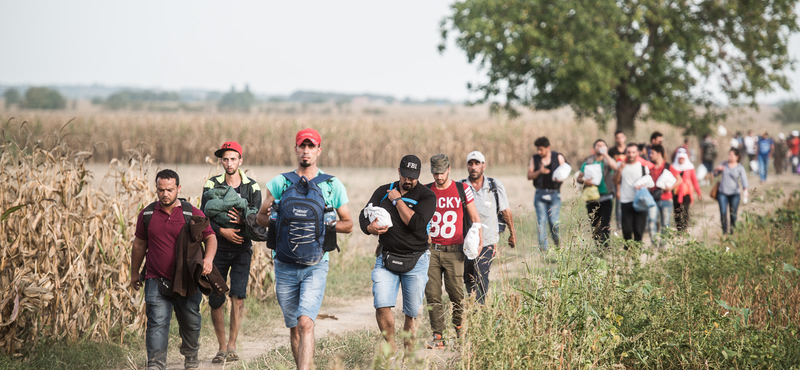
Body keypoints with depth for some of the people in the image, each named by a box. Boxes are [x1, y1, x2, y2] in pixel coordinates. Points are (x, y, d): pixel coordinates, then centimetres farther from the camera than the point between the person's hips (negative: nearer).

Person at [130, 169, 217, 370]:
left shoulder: (193, 214, -1)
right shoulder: (147, 215, 5)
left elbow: (210, 237, 1)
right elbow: (139, 244, 16)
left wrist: (208, 258, -19)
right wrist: (134, 272, 22)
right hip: (157, 281, 0)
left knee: (191, 323, 13)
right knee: (157, 323, -14)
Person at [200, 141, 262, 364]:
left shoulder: (252, 187, 3)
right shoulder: (212, 185, 2)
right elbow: (203, 216, -5)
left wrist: (243, 221, -20)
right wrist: (221, 230, -19)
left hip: (242, 248, 0)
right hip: (218, 247, 1)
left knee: (238, 295, -13)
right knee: (215, 300, 0)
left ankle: (232, 346, -5)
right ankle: (222, 347, 14)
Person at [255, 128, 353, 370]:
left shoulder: (333, 185, 6)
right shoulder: (279, 183, 8)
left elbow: (348, 224, 12)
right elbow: (261, 218, 12)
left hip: (316, 263, -2)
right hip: (285, 265, 2)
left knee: (305, 323, -18)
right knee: (294, 327, 10)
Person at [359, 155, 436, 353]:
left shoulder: (426, 195, -2)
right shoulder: (383, 192, 9)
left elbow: (416, 223, -18)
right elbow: (364, 216, 10)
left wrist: (398, 200, -11)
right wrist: (370, 228, -13)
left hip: (415, 261, -2)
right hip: (386, 259, 2)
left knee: (412, 313, 1)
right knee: (382, 306, -14)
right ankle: (391, 349, 3)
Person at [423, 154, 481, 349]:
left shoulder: (462, 190, 4)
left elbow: (475, 218, 10)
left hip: (453, 251, -2)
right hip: (431, 250, 2)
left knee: (456, 293, -6)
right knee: (432, 294, -4)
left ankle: (460, 328, 17)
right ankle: (438, 336, 2)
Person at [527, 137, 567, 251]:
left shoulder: (558, 157, 4)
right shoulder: (534, 159, 6)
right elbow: (529, 176, 3)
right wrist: (539, 172, -15)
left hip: (554, 193, -1)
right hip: (540, 193, 1)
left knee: (553, 220, -9)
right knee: (541, 222, -3)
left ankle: (556, 240, 21)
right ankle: (543, 248, 2)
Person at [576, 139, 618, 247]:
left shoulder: (608, 160, 4)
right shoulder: (588, 162, 9)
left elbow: (615, 167, -19)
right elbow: (579, 177, 10)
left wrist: (605, 154, -19)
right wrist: (584, 181, -12)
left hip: (606, 197, -3)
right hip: (592, 198, 3)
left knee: (605, 224, -14)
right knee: (594, 225, 8)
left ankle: (604, 246, -15)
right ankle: (597, 246, 19)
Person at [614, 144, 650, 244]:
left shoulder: (643, 166, 6)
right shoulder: (622, 165, 10)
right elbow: (616, 181, 7)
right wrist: (620, 170, -8)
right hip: (625, 201, 1)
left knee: (638, 229, -3)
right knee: (626, 229, -1)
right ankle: (627, 249, 11)